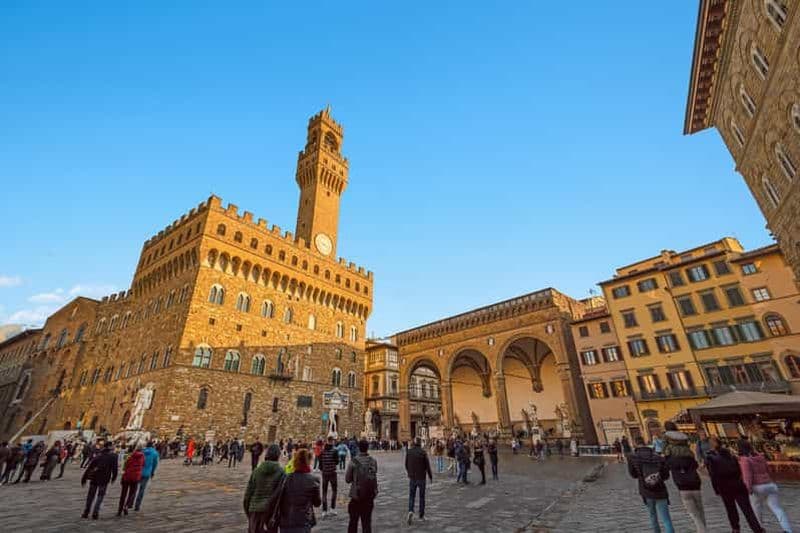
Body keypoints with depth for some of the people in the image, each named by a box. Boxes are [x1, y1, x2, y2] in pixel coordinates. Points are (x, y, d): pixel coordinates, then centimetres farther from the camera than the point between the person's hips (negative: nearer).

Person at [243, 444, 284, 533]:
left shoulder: (257, 470, 0)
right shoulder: (280, 472, -9)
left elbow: (248, 492, 3)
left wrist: (247, 511, 16)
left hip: (256, 509, 3)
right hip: (271, 509, -2)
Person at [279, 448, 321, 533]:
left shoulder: (287, 478, -3)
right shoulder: (313, 480, -11)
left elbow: (281, 501, 4)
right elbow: (317, 503, 1)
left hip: (285, 523, 4)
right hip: (303, 523, -4)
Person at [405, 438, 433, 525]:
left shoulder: (409, 452, -5)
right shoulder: (423, 452, -13)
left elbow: (406, 464, 3)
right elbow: (427, 465, -8)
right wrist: (430, 477, 5)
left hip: (412, 477, 1)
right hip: (421, 477, -1)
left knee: (411, 496, 11)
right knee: (422, 496, 15)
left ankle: (410, 511, -11)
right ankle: (421, 516, 22)